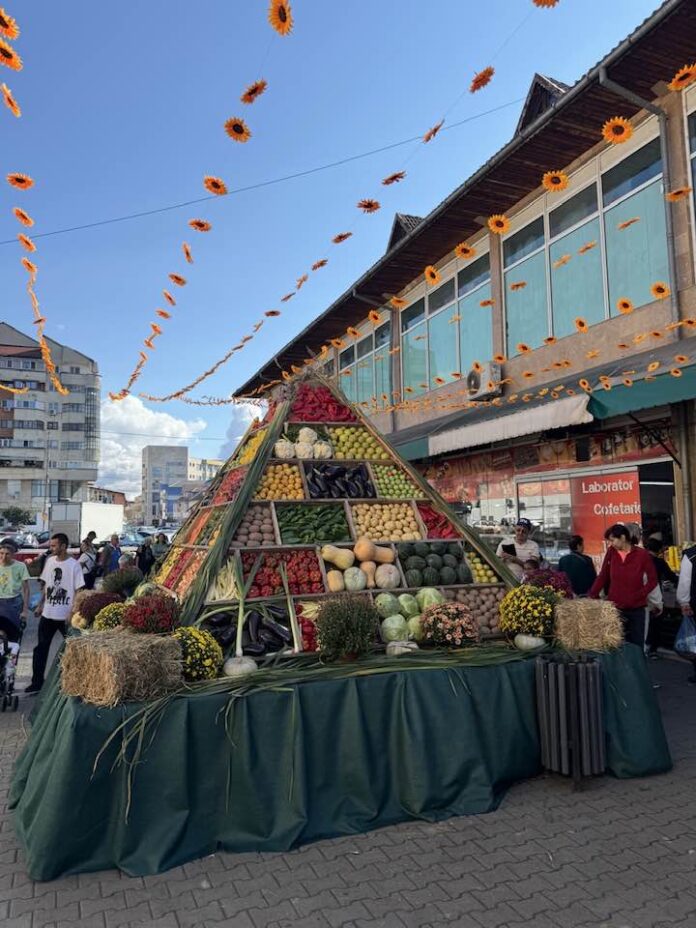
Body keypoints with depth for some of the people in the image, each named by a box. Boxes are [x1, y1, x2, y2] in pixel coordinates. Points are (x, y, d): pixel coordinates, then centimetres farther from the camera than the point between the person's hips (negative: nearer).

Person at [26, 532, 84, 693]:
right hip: (47, 613, 5)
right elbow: (45, 584, 14)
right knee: (41, 648, 9)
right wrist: (41, 604, 11)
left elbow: (78, 591, -13)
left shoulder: (73, 565, -13)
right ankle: (37, 682, 18)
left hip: (65, 615, -5)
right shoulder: (50, 561, 4)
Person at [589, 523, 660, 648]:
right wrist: (592, 596, -1)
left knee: (636, 645, 8)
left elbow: (652, 580, -3)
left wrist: (639, 595, -12)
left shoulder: (642, 554, -8)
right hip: (615, 607, 2)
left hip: (636, 609, -2)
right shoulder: (611, 552, 0)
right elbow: (603, 576, 6)